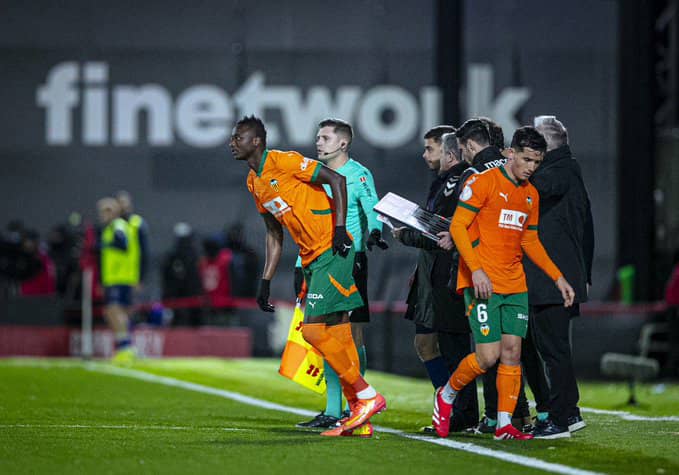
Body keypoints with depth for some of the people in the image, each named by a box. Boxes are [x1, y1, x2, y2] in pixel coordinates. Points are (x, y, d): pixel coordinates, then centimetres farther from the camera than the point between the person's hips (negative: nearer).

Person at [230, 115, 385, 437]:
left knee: (314, 330, -14)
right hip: (312, 260, 9)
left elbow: (336, 180, -12)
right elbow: (274, 235, 22)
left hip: (332, 252, -9)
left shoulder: (284, 162, -11)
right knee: (336, 334, 7)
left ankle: (367, 396, -6)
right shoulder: (254, 183, 16)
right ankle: (358, 420, 8)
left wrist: (339, 228, -19)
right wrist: (265, 283, 18)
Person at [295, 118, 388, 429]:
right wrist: (301, 266, 16)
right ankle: (332, 411, 8)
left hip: (351, 263, -6)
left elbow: (373, 211, -9)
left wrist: (374, 233, -31)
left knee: (353, 336, -6)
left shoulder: (359, 176, -3)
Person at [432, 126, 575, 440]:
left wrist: (558, 278, 18)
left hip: (515, 285, 7)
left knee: (512, 352, -1)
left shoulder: (531, 194, 15)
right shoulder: (483, 182, -7)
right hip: (482, 283, -7)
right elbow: (457, 227, -11)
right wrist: (476, 270, -21)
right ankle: (446, 396, 13)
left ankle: (504, 424, 4)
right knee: (489, 355, -11)